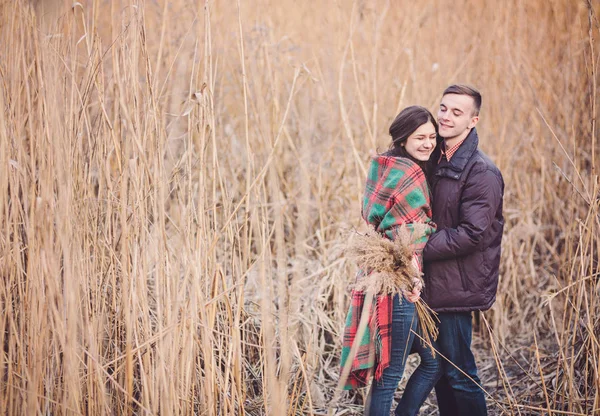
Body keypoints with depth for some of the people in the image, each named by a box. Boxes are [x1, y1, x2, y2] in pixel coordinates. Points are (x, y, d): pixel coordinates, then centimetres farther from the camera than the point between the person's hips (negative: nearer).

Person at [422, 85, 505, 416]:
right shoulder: (435, 160, 10)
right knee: (439, 368, 17)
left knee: (459, 375, -1)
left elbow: (472, 235, -21)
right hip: (432, 284, 8)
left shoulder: (481, 172, -15)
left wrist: (419, 247, -19)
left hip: (456, 288, -8)